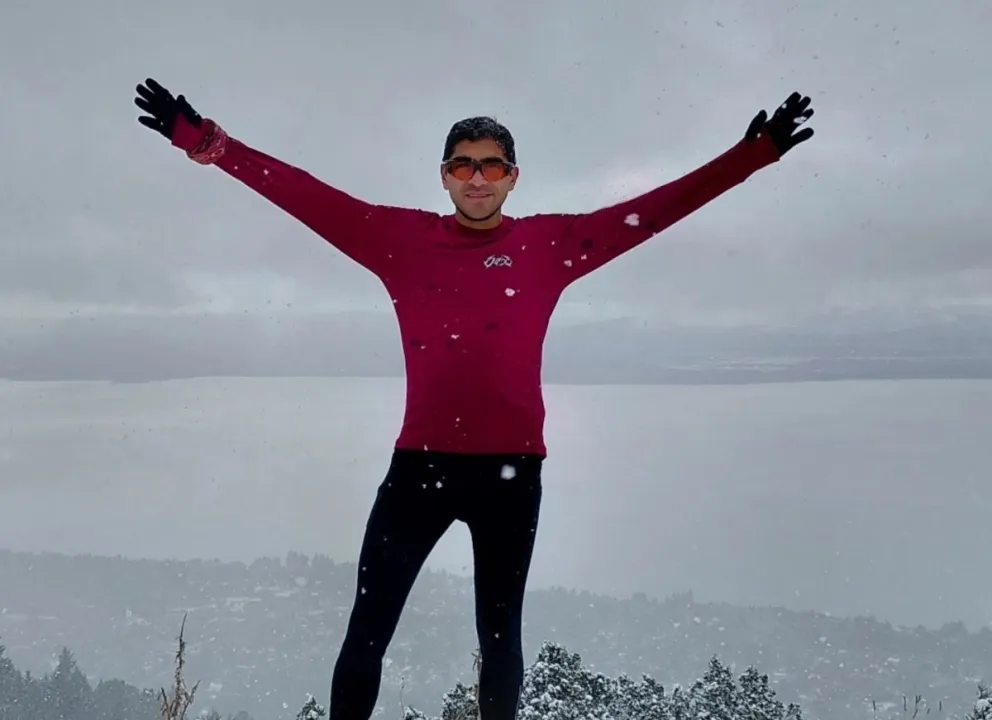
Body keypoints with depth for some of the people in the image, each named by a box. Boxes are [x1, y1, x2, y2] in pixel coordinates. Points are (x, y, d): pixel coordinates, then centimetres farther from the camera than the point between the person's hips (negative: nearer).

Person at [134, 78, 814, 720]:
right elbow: (305, 193, 3)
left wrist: (755, 153, 2)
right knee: (367, 633, 6)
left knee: (500, 637, 15)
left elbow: (660, 207, 4)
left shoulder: (550, 243, 4)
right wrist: (203, 140, 0)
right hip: (419, 462, 0)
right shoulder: (402, 238, 4)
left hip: (511, 468, 0)